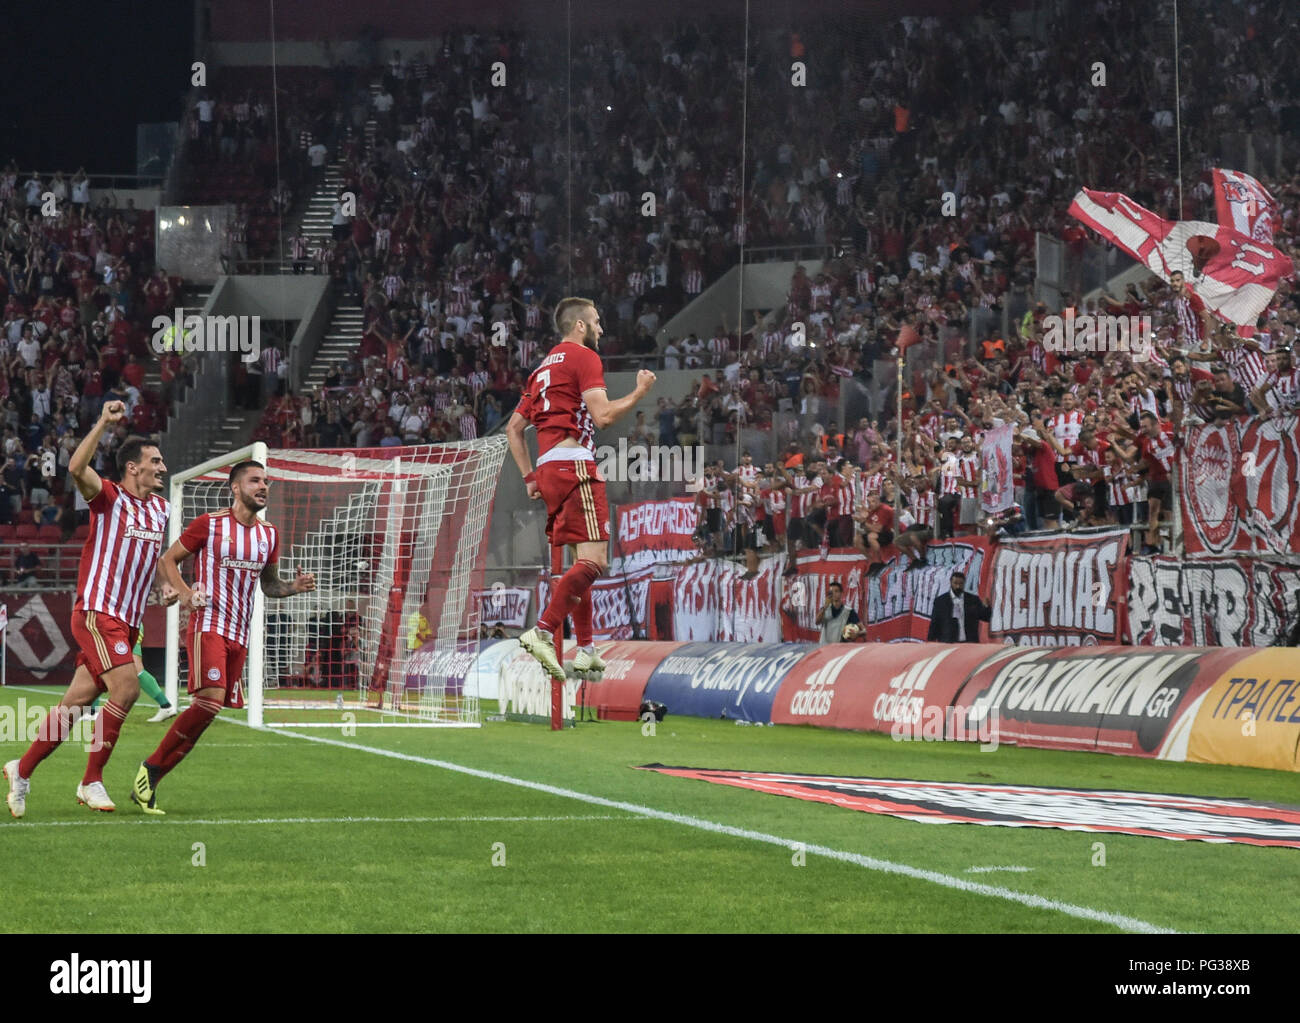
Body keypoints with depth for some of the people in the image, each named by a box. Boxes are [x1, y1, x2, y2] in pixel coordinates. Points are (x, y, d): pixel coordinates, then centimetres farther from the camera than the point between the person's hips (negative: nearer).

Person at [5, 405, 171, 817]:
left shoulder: (160, 509, 15)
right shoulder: (109, 497, -6)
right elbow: (77, 468, -27)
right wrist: (104, 423, -28)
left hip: (127, 621, 7)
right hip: (97, 613, -7)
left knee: (76, 703, 6)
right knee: (126, 687, -21)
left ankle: (22, 770, 16)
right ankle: (92, 781, -12)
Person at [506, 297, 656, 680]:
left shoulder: (543, 368, 24)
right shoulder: (583, 357, -2)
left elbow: (513, 428, 24)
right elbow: (603, 415, -14)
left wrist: (529, 478, 23)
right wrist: (640, 392, 0)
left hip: (548, 470, 9)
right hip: (574, 464, -9)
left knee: (581, 559, 16)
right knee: (594, 559, -16)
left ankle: (585, 649, 15)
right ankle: (542, 632, -29)